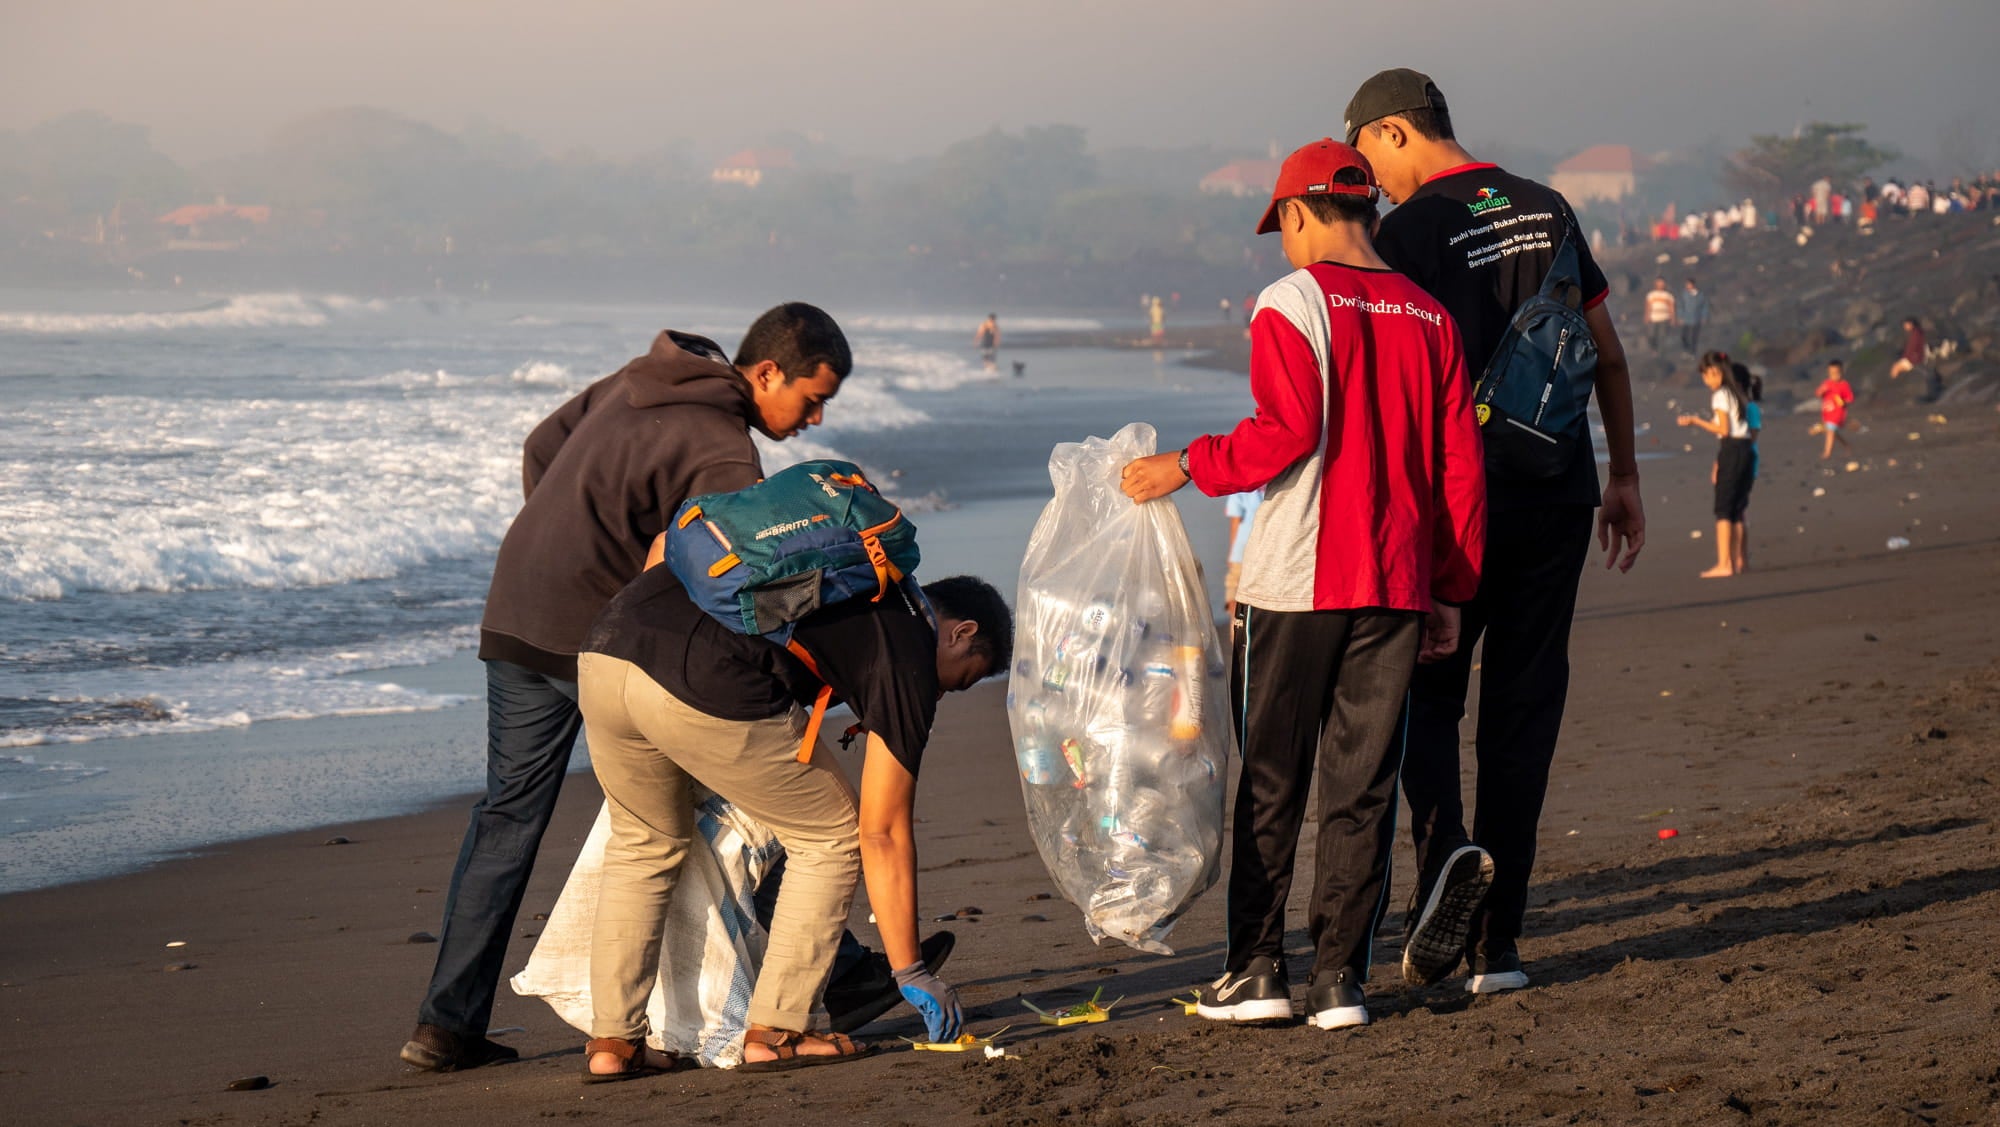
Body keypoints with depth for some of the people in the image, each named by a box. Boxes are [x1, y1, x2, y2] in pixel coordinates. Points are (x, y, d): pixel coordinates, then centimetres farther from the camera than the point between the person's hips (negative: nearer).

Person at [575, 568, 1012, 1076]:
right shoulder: (910, 653, 12)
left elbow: (668, 543, 30)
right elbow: (883, 833, 11)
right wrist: (912, 974, 17)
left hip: (602, 652, 7)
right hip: (708, 690, -7)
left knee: (646, 843, 29)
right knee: (832, 839, 15)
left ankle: (612, 1043, 23)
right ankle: (775, 1031, 12)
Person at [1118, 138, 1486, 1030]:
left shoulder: (1293, 303, -6)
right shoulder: (1429, 317, 9)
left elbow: (1288, 430, -17)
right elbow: (1460, 465, 9)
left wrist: (1188, 468, -6)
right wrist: (1452, 589, 15)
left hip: (1296, 585, -4)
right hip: (1396, 585, 4)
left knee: (1271, 782, 6)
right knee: (1362, 787, 7)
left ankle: (1256, 972, 9)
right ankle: (1341, 979, 5)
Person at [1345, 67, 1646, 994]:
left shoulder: (1411, 231, -9)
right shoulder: (1548, 212, 10)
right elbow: (1607, 356, 13)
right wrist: (1624, 479, 20)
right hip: (1559, 494, 5)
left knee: (1425, 689, 8)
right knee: (1524, 707, 7)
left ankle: (1445, 844, -21)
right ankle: (1497, 944, 6)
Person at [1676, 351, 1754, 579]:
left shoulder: (1720, 395, -9)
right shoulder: (1737, 393, 16)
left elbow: (1723, 430, -15)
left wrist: (1696, 421, -7)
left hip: (1731, 451, -9)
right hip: (1745, 449, 9)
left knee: (1723, 510, -9)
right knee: (1736, 510, 11)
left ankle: (1723, 564, -14)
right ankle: (1735, 560, 13)